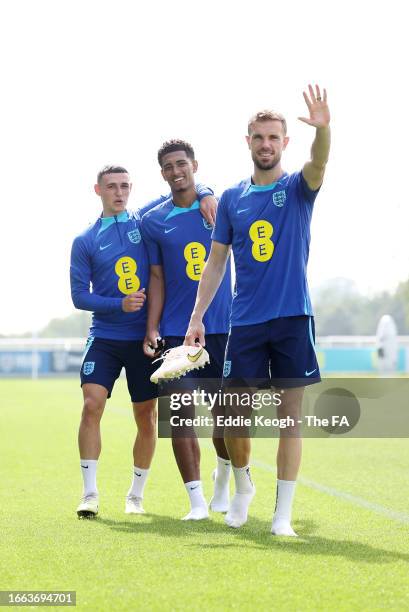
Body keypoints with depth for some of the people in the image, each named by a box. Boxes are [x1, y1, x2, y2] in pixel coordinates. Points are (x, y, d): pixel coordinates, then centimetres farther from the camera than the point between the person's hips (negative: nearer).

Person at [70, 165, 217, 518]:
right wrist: (119, 305, -15)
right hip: (105, 338, -1)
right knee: (92, 405, -16)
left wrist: (205, 194, -10)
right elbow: (79, 295, -1)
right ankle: (90, 493, -8)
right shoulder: (85, 241, 3)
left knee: (147, 417, 4)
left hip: (145, 337, 1)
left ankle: (136, 494, 19)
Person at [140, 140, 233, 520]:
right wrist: (151, 329, 0)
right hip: (177, 331, 0)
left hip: (223, 325, 0)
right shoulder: (153, 222, 5)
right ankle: (196, 499, -2)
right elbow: (158, 279, 7)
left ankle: (224, 476, 32)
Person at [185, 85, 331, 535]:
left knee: (290, 414, -2)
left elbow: (318, 163, -22)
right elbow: (215, 262, 10)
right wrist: (196, 317, 2)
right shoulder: (231, 199, 9)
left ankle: (282, 514, 3)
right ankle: (243, 485, 29)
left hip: (292, 317, -2)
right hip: (245, 321, 2)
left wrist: (322, 128, -42)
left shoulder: (297, 189, 2)